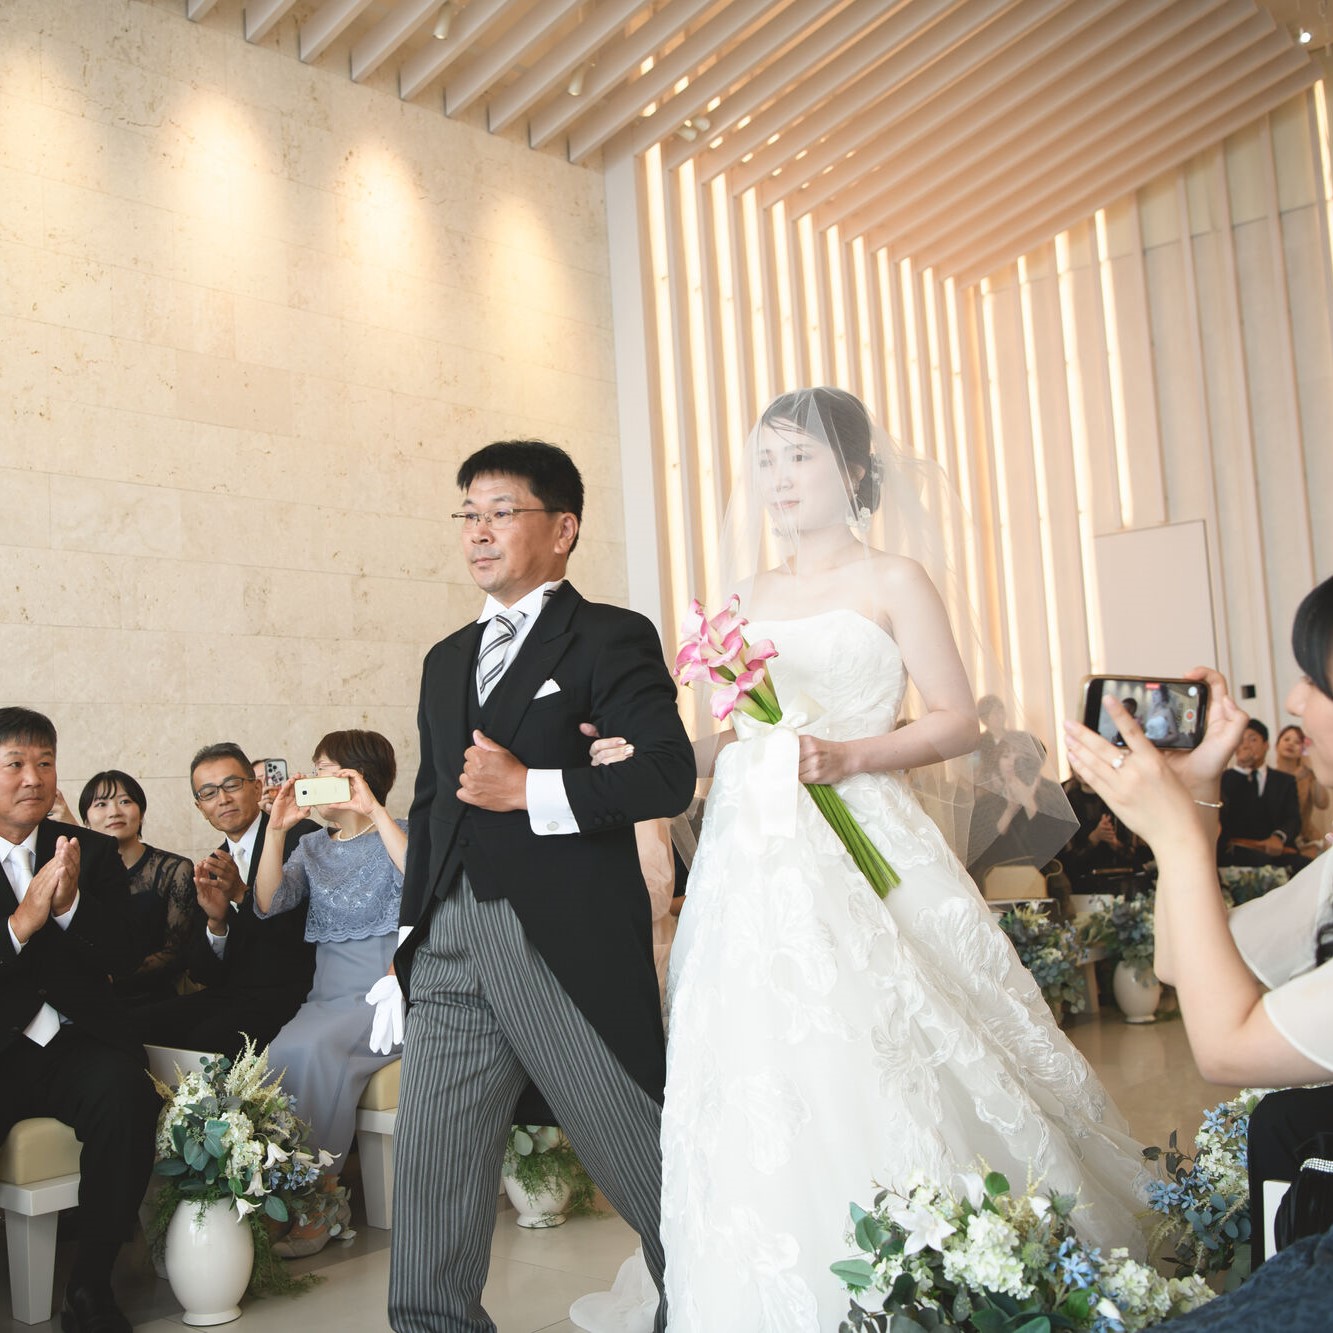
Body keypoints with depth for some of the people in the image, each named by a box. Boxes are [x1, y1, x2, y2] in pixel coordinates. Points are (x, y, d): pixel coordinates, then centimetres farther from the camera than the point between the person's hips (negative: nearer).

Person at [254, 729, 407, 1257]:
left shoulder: (395, 836, 3)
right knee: (276, 1057, -27)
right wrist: (275, 830, -7)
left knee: (313, 1048, -32)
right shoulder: (313, 847, 18)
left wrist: (374, 810, -21)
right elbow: (268, 903, 3)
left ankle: (321, 1197, -19)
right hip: (328, 995, 5)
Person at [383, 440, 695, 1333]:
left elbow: (669, 775, -14)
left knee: (653, 1171, 7)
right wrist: (413, 937, 19)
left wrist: (531, 789, -16)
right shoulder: (447, 661, 20)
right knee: (429, 1176, 6)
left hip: (570, 949, -5)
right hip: (452, 955, 6)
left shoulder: (611, 639, -1)